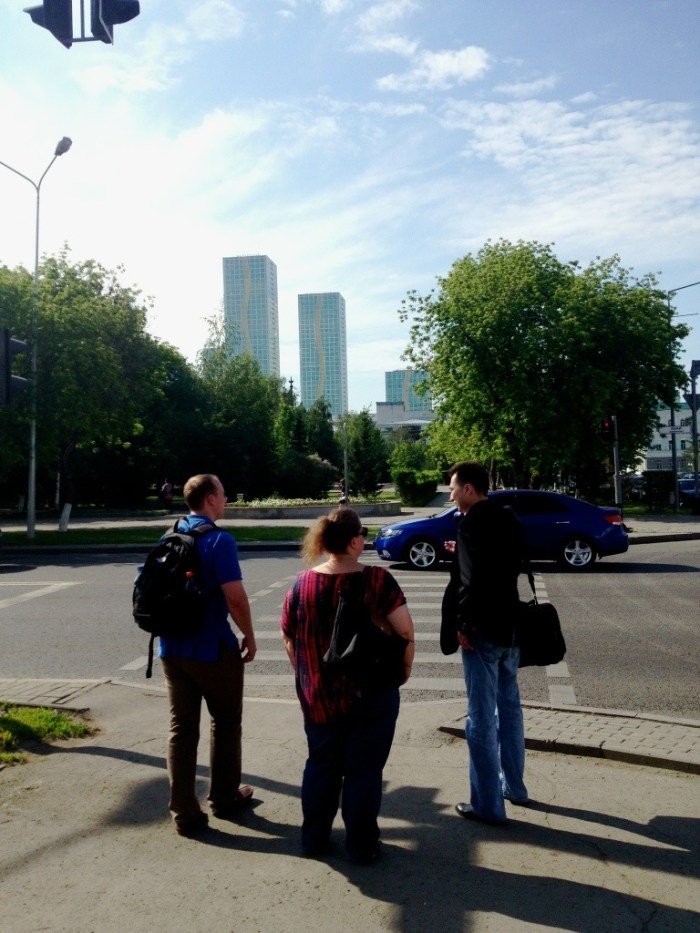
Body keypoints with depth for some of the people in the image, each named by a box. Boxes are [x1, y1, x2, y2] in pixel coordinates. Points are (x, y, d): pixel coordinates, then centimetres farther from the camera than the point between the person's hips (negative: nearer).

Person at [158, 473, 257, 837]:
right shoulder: (219, 540, -17)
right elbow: (235, 597, -21)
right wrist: (249, 637, -7)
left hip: (172, 647, 6)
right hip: (213, 648, -6)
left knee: (181, 728, 10)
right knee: (225, 723, 14)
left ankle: (184, 813, 15)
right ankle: (224, 798, 28)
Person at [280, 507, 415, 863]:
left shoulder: (302, 584, -4)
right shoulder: (376, 579, -15)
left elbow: (289, 638, 4)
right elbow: (405, 631, -15)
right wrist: (404, 669, 0)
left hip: (319, 696, 4)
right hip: (372, 693, -3)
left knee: (321, 765, 19)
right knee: (363, 769, 11)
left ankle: (314, 839, 31)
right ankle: (361, 846, 22)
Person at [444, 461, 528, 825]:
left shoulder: (472, 523, -16)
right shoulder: (508, 519, 10)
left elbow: (472, 580, -23)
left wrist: (464, 625, -16)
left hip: (482, 628, -9)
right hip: (510, 624, 9)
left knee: (481, 717, 0)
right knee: (508, 707, 20)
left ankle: (488, 804, 8)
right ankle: (514, 786, 33)